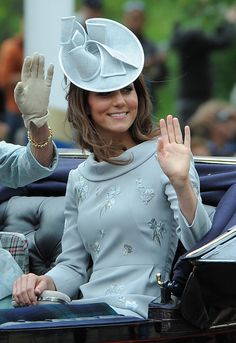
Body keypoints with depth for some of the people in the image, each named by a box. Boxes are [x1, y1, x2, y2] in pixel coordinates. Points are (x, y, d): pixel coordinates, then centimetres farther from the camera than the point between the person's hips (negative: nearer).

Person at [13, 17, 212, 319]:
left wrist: (181, 183, -24)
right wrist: (46, 282, -3)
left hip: (142, 312, -5)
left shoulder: (164, 157, 0)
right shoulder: (80, 179, 17)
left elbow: (202, 246, -9)